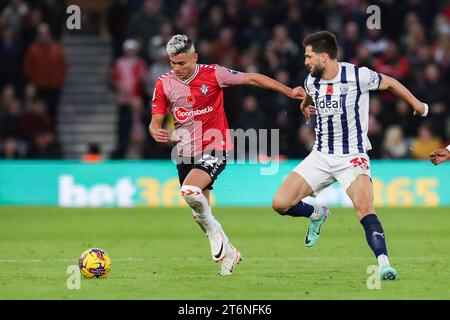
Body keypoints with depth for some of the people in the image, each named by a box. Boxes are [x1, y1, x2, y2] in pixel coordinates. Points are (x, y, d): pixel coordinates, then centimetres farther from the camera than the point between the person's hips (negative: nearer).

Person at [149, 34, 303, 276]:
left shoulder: (212, 74, -9)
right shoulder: (164, 84, -1)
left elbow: (251, 79, -3)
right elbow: (155, 122, 2)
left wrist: (289, 92, -6)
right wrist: (156, 132, -23)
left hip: (214, 149, -4)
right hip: (185, 154, 4)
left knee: (189, 191, -29)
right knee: (199, 213, 6)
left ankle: (213, 230, -4)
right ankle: (228, 252, 25)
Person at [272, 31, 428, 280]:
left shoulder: (358, 75, -14)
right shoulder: (312, 81, -1)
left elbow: (389, 83, 5)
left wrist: (416, 104, 15)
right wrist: (304, 105, 41)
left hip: (353, 156, -5)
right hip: (321, 155, 5)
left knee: (364, 207, -29)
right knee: (280, 204, -5)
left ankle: (384, 264, -32)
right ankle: (317, 214, 26)